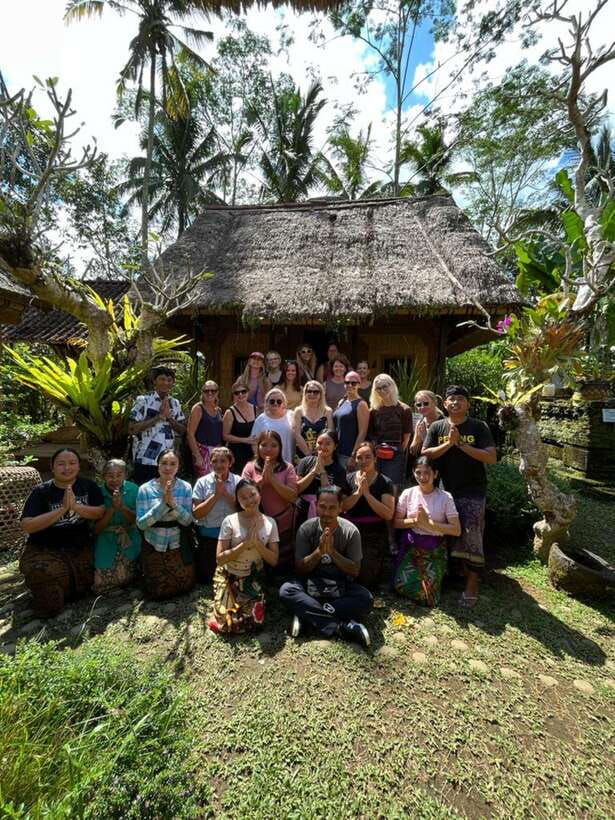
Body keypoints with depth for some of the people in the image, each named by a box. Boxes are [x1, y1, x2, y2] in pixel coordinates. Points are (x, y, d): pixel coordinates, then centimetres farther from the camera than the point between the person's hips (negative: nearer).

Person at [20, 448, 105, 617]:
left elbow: (101, 512, -11)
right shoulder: (41, 492, -11)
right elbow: (27, 526, -19)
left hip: (80, 548, 3)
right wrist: (62, 509, -29)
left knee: (81, 589, 2)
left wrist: (75, 506, -27)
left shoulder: (89, 486, -5)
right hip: (44, 549, -2)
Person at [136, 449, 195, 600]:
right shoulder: (145, 489, -13)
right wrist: (163, 502, -29)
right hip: (154, 546, -1)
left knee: (185, 586, 13)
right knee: (158, 592, 12)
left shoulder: (185, 487, -11)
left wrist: (172, 503, -30)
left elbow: (187, 520, -15)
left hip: (178, 546, 1)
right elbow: (141, 524, -18)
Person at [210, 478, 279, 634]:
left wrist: (256, 542, -24)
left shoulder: (270, 523, -9)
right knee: (226, 623, -12)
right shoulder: (230, 521, -17)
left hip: (253, 579, 2)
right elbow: (220, 559, -17)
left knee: (255, 621, -10)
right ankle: (225, 607, 21)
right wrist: (245, 543, -28)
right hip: (229, 577, -2)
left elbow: (274, 560, -8)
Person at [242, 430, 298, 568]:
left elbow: (293, 496, -13)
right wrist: (262, 478, -18)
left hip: (283, 526, 0)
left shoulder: (287, 468, -4)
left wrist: (272, 478, -19)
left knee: (282, 563, 15)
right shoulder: (250, 467, -2)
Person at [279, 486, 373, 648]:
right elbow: (300, 569, -8)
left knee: (366, 599, -28)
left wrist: (332, 551, -24)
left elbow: (355, 571, -9)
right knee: (286, 590, -28)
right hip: (311, 584, 0)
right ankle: (342, 627, -28)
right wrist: (319, 551, -25)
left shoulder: (351, 531, -11)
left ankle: (307, 616, -24)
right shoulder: (306, 528, -10)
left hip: (341, 586, 0)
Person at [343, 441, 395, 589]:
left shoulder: (385, 483, -3)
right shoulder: (348, 479, 5)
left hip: (374, 537, -2)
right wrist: (358, 492, -17)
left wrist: (367, 493, -17)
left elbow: (388, 515, -14)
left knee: (367, 580, -8)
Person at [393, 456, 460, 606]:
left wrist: (429, 523, -18)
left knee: (427, 594, -14)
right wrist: (415, 521, -15)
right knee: (403, 585, -18)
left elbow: (457, 530, -10)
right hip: (410, 546, 1)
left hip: (434, 550, -1)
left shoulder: (445, 497, -8)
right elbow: (396, 523, 3)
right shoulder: (408, 494, -3)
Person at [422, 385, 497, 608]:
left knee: (471, 537, -4)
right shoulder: (437, 427, 3)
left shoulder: (479, 427, -3)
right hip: (446, 490, 3)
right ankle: (464, 571, 35)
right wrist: (448, 443, -17)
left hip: (473, 492, -2)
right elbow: (425, 455, -5)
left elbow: (491, 458, -12)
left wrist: (462, 445, -19)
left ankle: (472, 585, 9)